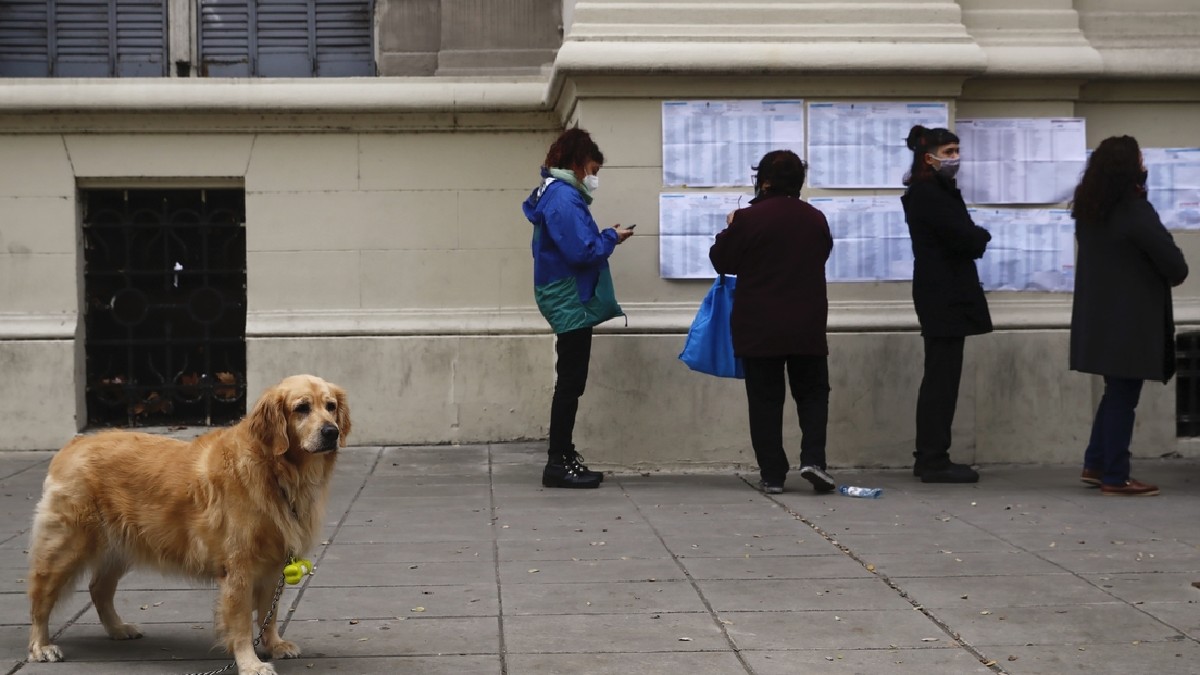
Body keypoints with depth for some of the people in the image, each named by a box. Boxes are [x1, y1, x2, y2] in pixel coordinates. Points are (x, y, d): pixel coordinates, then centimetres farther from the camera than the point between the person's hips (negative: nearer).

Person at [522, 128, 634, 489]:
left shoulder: (557, 194, 15)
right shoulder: (564, 198, -17)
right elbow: (583, 251, -24)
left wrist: (603, 236, 7)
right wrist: (611, 238, -9)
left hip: (569, 301, 11)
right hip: (571, 300, -11)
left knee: (570, 382, 14)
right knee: (570, 382, -6)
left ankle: (564, 457, 20)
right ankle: (558, 463, -1)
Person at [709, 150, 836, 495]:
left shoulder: (748, 219, -10)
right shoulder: (815, 219, 4)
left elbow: (721, 260, 0)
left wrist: (730, 229, 15)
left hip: (759, 327, -2)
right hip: (807, 326, 3)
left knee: (765, 400, 5)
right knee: (812, 393, 14)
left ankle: (772, 474, 5)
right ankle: (813, 457, -5)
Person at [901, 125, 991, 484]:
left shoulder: (936, 191, 18)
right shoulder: (928, 194, -14)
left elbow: (959, 236, 15)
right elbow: (965, 238, -19)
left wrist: (973, 238, -4)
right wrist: (982, 236, -1)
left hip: (944, 294, 11)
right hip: (944, 295, -11)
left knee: (941, 376, 12)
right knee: (942, 377, -8)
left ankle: (930, 458, 16)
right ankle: (934, 461, -6)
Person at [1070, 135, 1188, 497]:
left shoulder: (1089, 210, 8)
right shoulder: (1135, 211, -18)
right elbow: (1171, 259, -17)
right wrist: (1177, 275, 7)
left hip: (1100, 315, 8)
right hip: (1130, 318, -8)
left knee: (1116, 391, 18)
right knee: (1123, 396, -1)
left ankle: (1095, 465, 19)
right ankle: (1115, 478, 3)